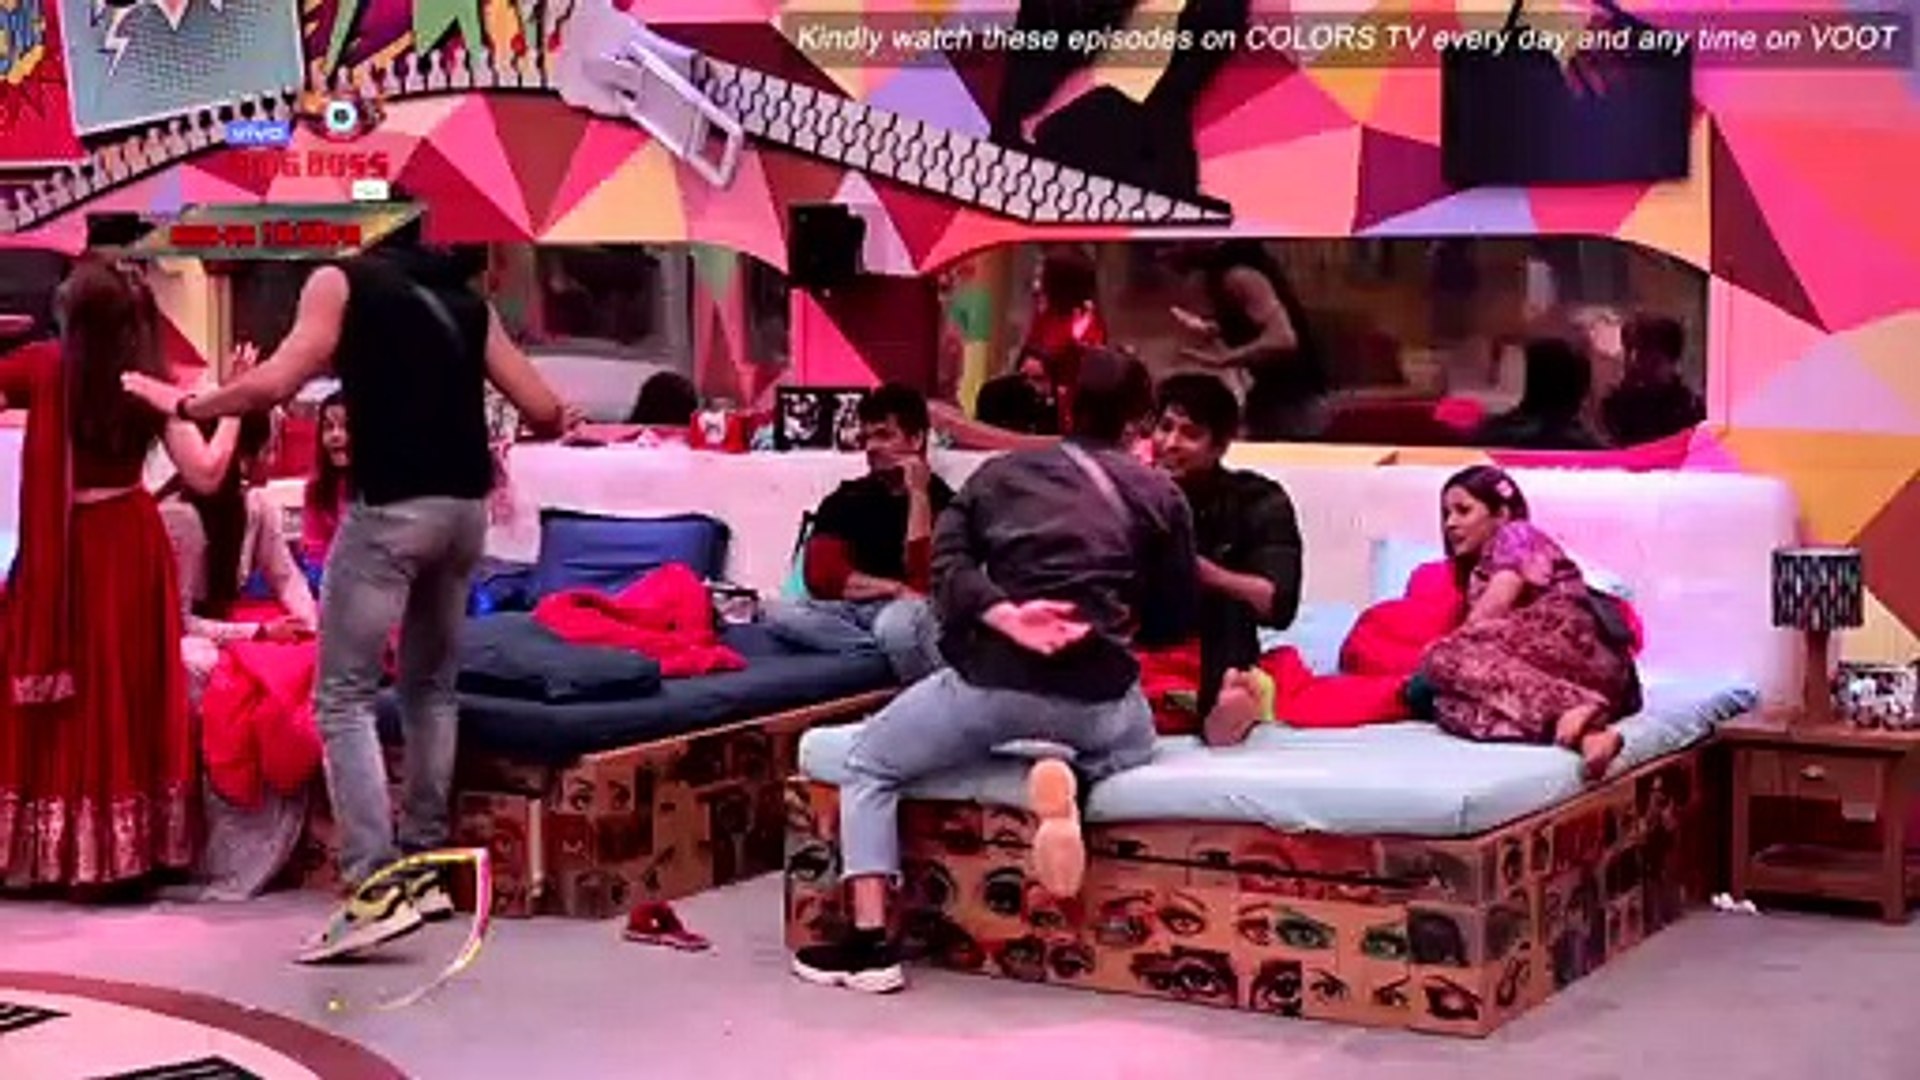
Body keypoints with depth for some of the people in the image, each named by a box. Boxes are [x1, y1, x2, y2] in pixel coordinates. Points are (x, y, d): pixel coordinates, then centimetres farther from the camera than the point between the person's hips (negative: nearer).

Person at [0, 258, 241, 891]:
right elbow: (205, 475, -5)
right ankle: (126, 855, 13)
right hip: (132, 549, 2)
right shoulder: (152, 383, -3)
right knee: (131, 694, 9)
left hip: (58, 551, -2)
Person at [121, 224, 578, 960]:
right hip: (466, 505, 6)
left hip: (391, 508, -5)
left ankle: (377, 889, -13)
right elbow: (544, 412, 14)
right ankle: (423, 868, 22)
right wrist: (562, 420, 38)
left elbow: (277, 383, -8)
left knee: (344, 697, -2)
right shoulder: (468, 303, 17)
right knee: (431, 686, 19)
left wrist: (183, 405, 7)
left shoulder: (342, 281, 4)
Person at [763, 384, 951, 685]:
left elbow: (924, 582, -13)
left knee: (895, 621, -40)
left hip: (914, 613, -5)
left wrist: (918, 495, -11)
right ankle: (894, 649, -26)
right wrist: (893, 588, -8)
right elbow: (821, 576, 2)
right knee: (782, 616, -24)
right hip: (855, 612, 5)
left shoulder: (941, 501, -1)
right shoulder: (847, 499, 13)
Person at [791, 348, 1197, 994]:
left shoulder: (1002, 472, 17)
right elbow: (1173, 622, 16)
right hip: (1099, 694, 1)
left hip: (993, 677, -1)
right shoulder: (1160, 493, 16)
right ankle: (1076, 782, -1)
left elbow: (946, 561, 0)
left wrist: (1003, 617, -11)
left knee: (868, 766, 23)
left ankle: (869, 943, 6)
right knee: (1135, 748, 37)